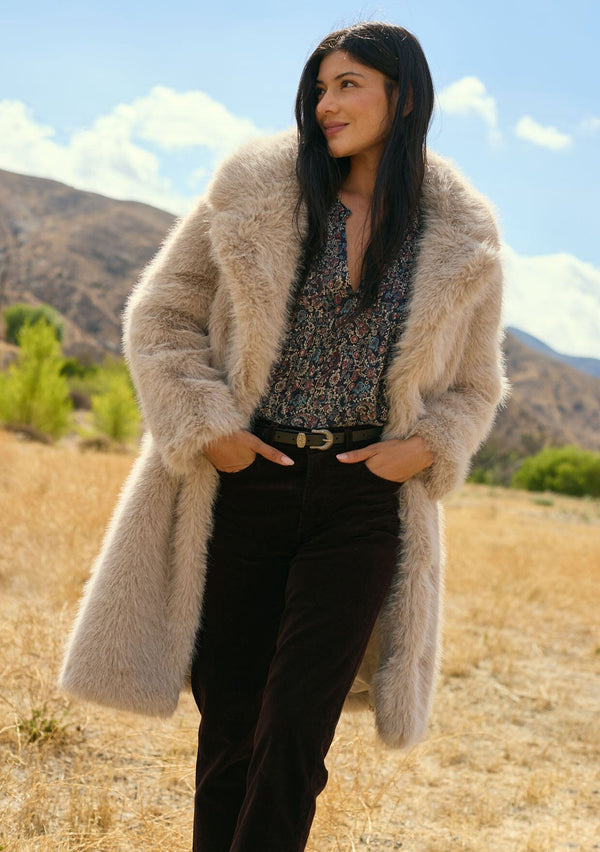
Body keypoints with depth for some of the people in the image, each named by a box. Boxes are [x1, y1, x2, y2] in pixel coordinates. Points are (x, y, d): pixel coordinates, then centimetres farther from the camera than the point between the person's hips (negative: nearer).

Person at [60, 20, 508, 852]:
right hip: (244, 481, 1)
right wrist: (207, 425, -8)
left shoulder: (462, 243, 2)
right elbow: (161, 315, 3)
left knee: (296, 730, -4)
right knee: (228, 714, 9)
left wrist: (426, 448, -5)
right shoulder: (258, 191, 0)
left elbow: (474, 387, 14)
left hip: (364, 498, 0)